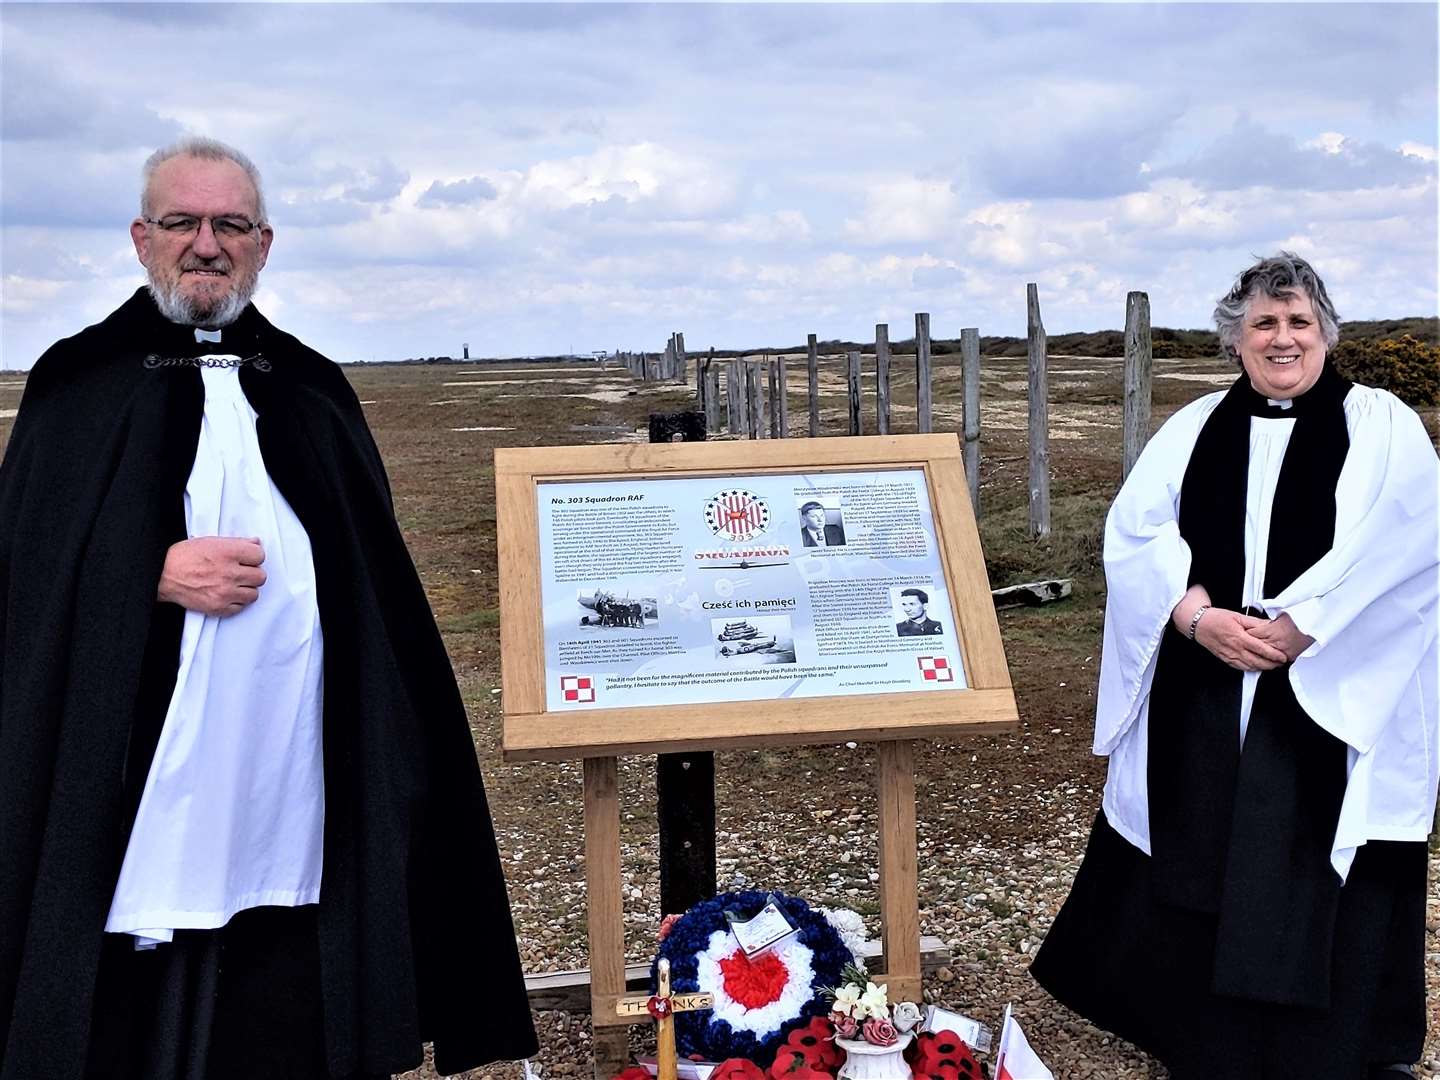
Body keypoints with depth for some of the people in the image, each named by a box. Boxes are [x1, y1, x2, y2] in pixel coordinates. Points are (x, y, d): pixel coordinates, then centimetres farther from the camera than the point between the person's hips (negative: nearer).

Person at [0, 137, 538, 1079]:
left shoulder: (313, 392, 13)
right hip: (132, 789, -2)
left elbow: (379, 591, 13)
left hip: (296, 795, 2)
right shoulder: (79, 385, 6)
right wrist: (156, 573, -14)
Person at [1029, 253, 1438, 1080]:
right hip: (1200, 696, 3)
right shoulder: (1194, 429, 8)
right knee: (1193, 854, 12)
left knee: (1322, 872, 2)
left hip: (1332, 697, -3)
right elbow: (1135, 529, -1)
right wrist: (1198, 615, -16)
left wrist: (1296, 630, -18)